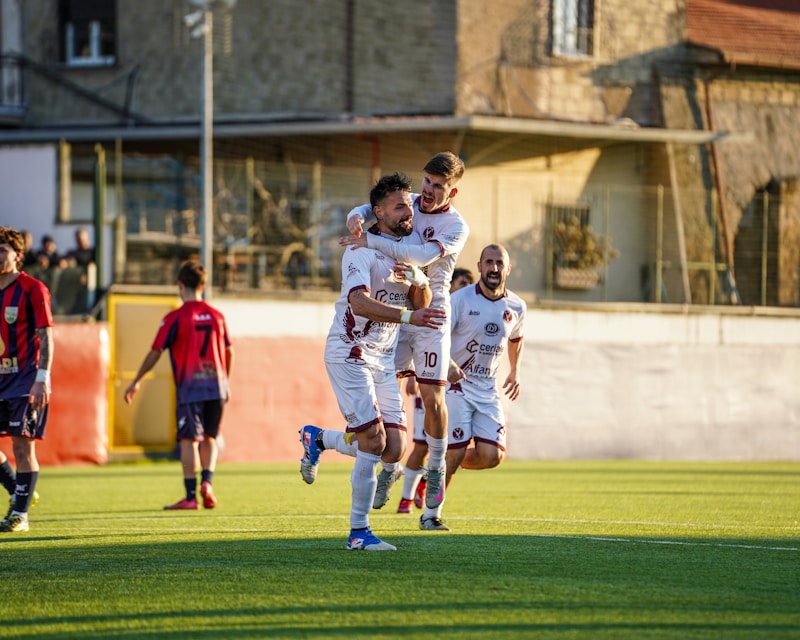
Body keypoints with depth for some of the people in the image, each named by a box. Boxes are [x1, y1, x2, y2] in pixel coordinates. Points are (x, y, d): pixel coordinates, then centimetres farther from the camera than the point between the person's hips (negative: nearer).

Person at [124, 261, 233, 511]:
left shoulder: (175, 318, -5)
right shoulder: (216, 316, 8)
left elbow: (155, 353, -4)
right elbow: (229, 352, 15)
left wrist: (135, 382, 6)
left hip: (189, 388, -4)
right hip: (216, 387, 4)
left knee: (189, 440, -2)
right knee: (210, 438, 16)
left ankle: (191, 496, -4)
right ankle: (207, 481, -4)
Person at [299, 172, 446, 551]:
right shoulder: (362, 250, -17)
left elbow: (422, 306, 12)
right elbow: (359, 302, -32)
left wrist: (418, 282, -10)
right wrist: (408, 316, -42)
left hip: (384, 357, 8)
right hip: (349, 353, -8)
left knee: (395, 447, 1)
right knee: (373, 442, -15)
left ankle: (318, 438, 26)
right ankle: (358, 533, -5)